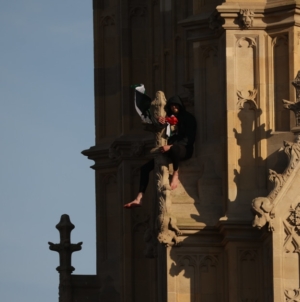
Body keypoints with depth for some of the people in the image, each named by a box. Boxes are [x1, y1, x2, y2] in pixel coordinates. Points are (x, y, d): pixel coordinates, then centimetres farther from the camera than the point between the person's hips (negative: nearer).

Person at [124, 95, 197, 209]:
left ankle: (176, 175, -24)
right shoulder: (169, 119, 18)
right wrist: (160, 124, -9)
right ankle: (139, 198, -13)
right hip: (169, 150, 7)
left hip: (184, 149, -7)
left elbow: (188, 139, -12)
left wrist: (170, 146, -23)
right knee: (145, 167, -6)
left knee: (174, 148, -44)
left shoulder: (188, 118, 0)